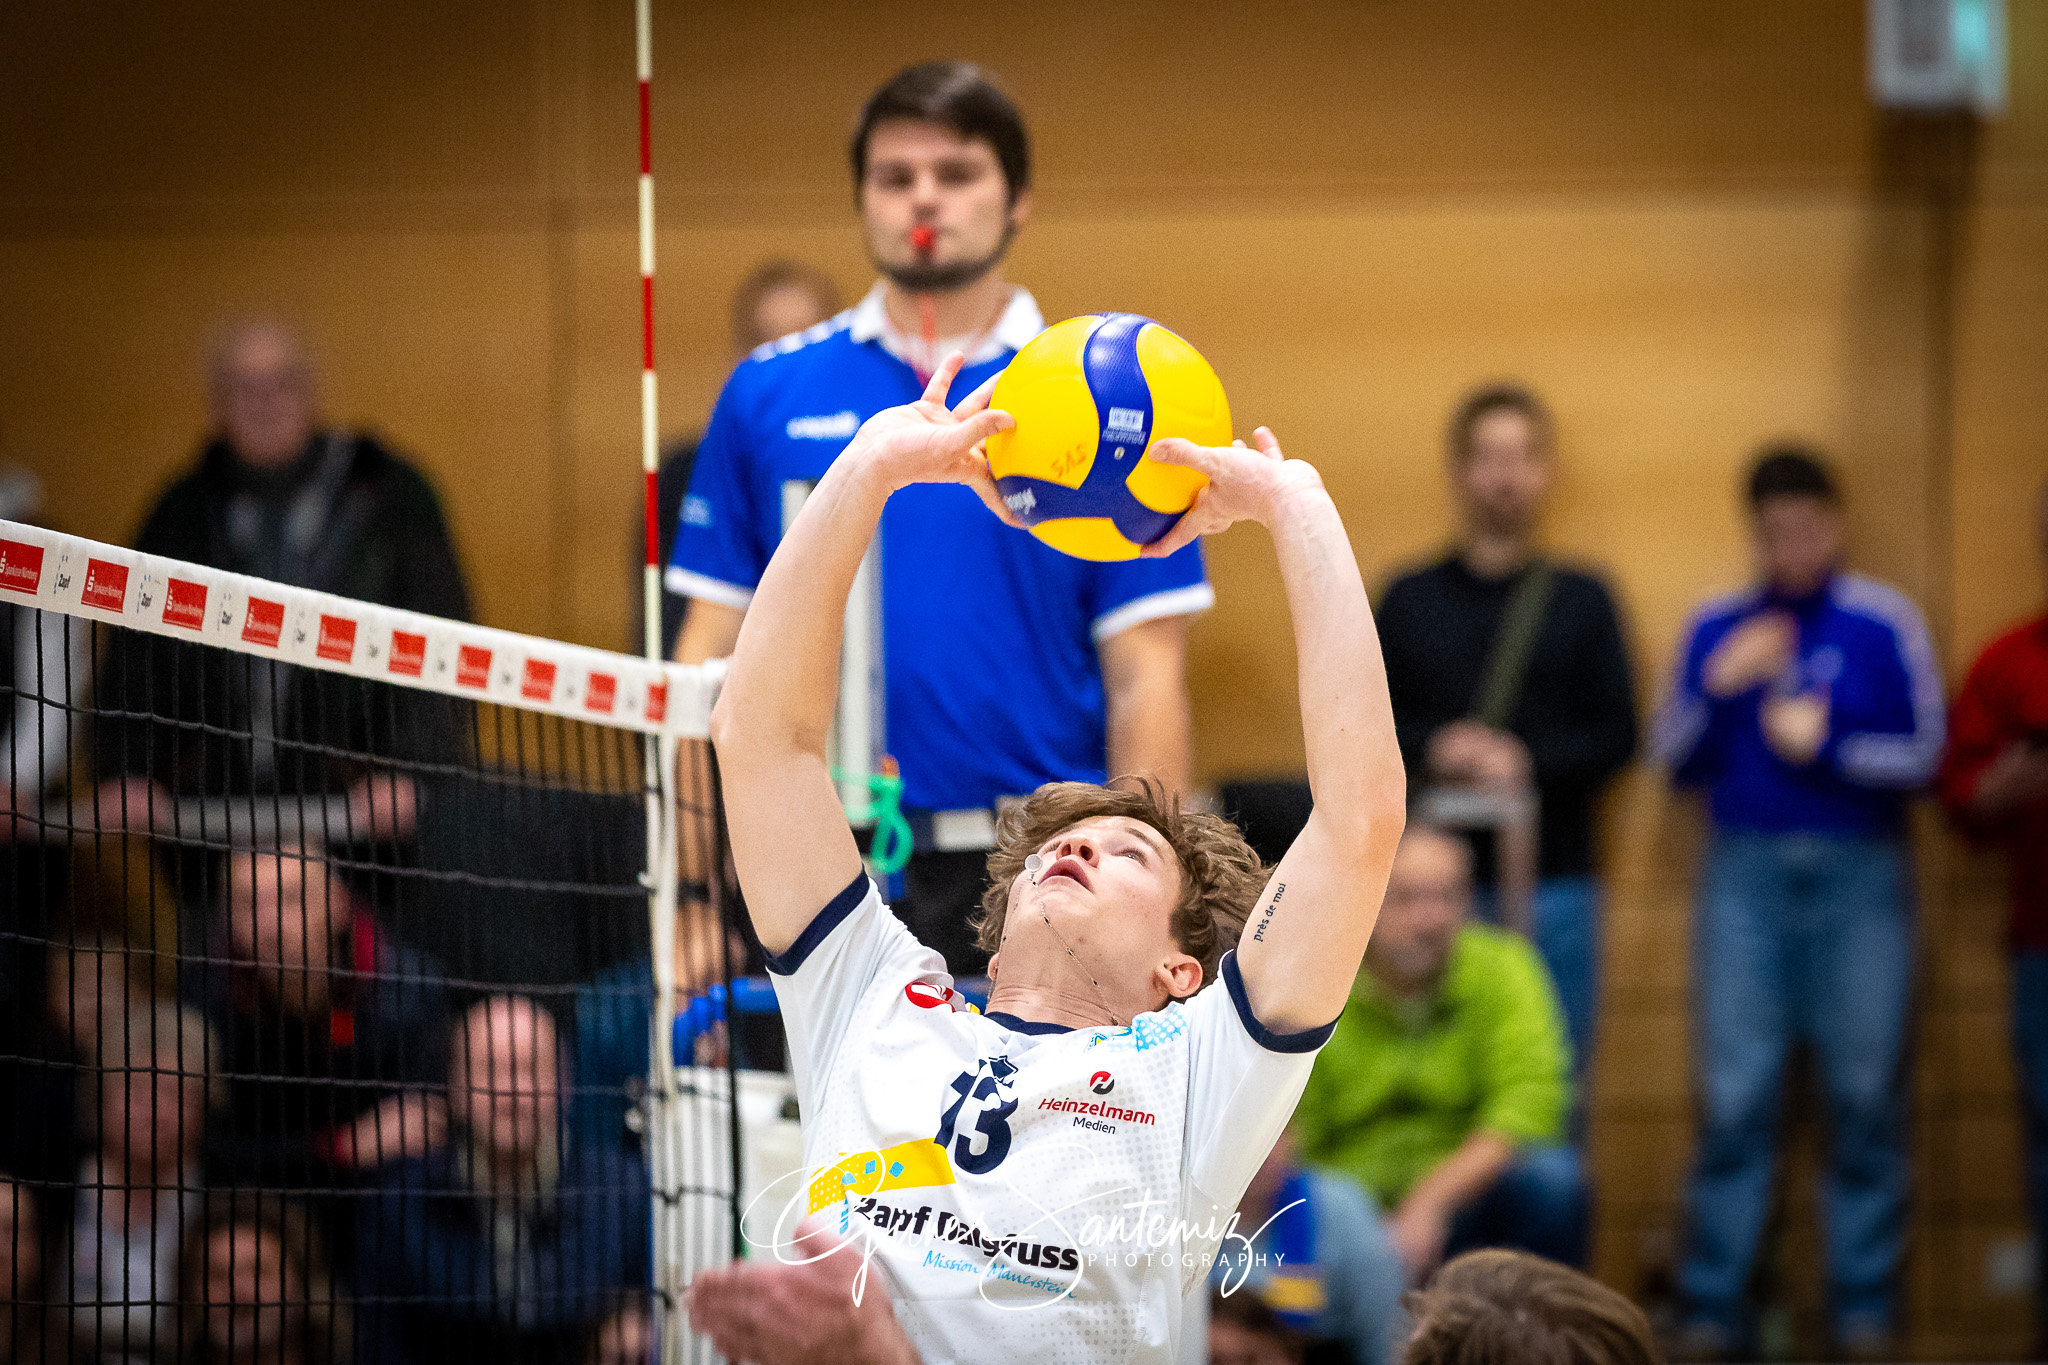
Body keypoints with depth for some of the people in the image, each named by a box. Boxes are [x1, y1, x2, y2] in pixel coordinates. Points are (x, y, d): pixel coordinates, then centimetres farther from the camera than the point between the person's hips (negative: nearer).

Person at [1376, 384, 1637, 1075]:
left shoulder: (1581, 599, 10)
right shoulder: (1409, 599, 11)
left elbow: (1615, 735, 4)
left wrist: (1529, 762, -13)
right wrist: (1431, 748, -11)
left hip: (1552, 882, 0)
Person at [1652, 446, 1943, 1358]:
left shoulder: (1884, 625, 3)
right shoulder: (1717, 628, 10)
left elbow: (1922, 753, 2)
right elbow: (1676, 763, 9)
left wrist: (1827, 746, -10)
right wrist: (1720, 686, -6)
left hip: (1858, 877, -1)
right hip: (1745, 874, 1)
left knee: (1865, 1095, -1)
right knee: (1733, 1098, -2)